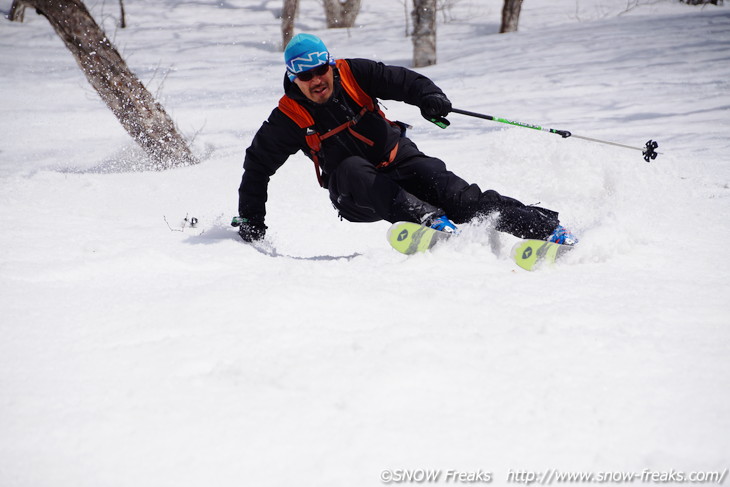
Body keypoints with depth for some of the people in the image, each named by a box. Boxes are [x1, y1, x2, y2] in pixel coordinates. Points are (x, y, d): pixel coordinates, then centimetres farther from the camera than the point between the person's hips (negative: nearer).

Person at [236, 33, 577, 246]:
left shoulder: (352, 74, -5)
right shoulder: (289, 118, -7)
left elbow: (403, 81, -6)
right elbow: (257, 165, 2)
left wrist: (429, 96, -29)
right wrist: (251, 220, 2)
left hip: (400, 161, 1)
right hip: (356, 192, -1)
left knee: (460, 198, -21)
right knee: (353, 170, -37)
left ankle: (545, 225, -27)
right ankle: (428, 219, -54)